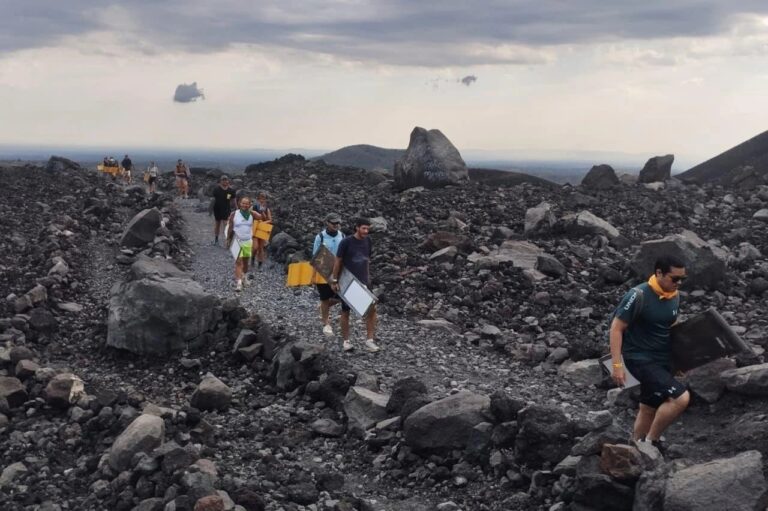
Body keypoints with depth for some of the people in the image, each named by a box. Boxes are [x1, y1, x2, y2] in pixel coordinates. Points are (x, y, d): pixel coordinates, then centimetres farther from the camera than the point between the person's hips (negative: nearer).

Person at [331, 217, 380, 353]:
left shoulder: (367, 240, 2)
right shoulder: (346, 242, -13)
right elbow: (338, 261, -8)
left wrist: (368, 276, 12)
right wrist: (334, 281, -8)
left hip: (363, 282, 4)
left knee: (371, 309, -5)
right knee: (345, 312, 5)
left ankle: (369, 341, 2)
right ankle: (346, 341, 18)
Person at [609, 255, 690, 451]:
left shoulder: (675, 296, 3)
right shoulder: (638, 295, -20)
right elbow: (616, 328, -17)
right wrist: (617, 365, -21)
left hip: (663, 359, 8)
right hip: (641, 359, -8)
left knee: (649, 409, 16)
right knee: (681, 398, -18)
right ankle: (652, 441, -2)